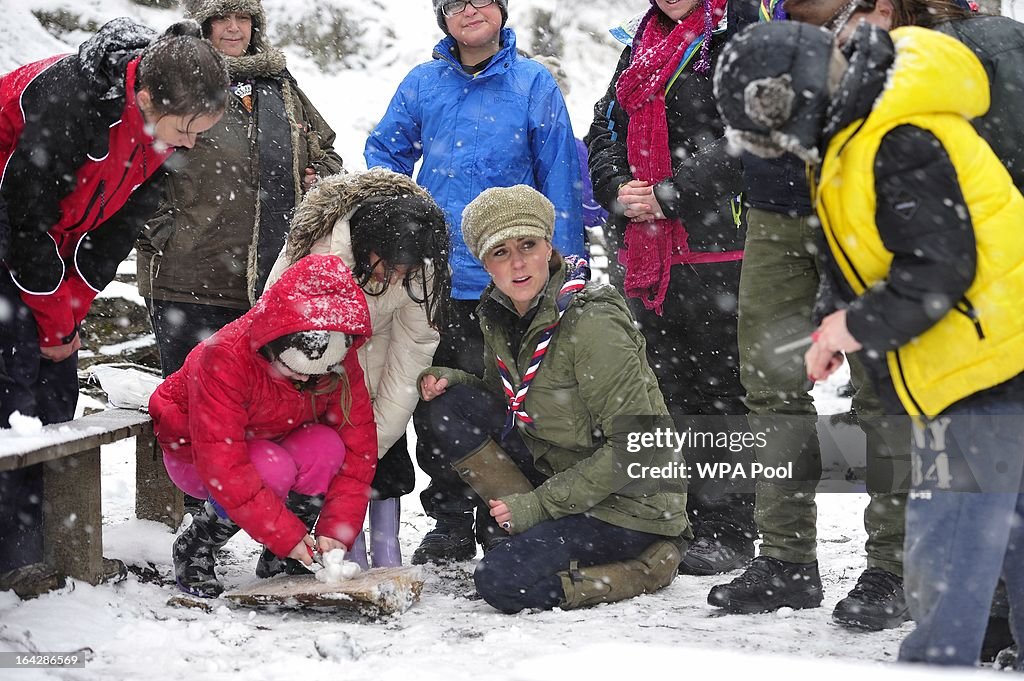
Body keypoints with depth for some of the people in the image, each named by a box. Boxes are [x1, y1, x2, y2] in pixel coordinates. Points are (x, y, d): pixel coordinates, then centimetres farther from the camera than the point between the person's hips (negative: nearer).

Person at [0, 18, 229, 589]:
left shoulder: (163, 123, -9)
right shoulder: (70, 99, -33)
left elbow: (118, 228, -2)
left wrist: (69, 312, -6)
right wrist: (54, 318, -14)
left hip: (50, 243, 8)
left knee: (58, 382, 3)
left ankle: (46, 549, 7)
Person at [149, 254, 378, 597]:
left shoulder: (339, 362, -19)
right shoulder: (224, 358, -36)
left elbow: (358, 445, -16)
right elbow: (223, 467, -37)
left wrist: (336, 529, -27)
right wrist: (286, 535, -38)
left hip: (273, 444, 5)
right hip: (194, 455, -5)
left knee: (327, 447, -28)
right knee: (273, 469, -36)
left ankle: (281, 558, -7)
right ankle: (194, 549, -10)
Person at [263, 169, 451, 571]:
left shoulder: (419, 268, -27)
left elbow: (411, 356, -20)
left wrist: (372, 444, -21)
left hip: (374, 348, 3)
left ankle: (387, 554, 2)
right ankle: (351, 551, -7)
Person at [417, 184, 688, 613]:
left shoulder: (591, 321, -22)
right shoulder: (498, 314, 1)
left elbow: (635, 447, -22)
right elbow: (507, 396, 17)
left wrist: (538, 504, -20)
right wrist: (448, 380, -5)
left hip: (629, 502, -8)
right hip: (556, 473, 8)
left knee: (502, 583, -25)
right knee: (451, 405, -6)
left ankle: (650, 566, -5)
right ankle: (536, 536, -3)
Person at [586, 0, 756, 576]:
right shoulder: (641, 48, 19)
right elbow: (605, 128, 17)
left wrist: (670, 195, -17)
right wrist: (618, 187, -3)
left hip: (714, 247, -7)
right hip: (643, 251, 7)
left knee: (718, 384, -3)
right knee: (663, 380, 11)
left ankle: (728, 531, 4)